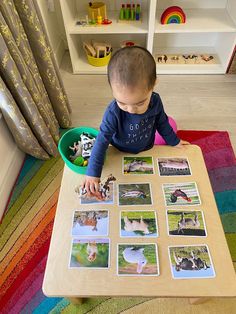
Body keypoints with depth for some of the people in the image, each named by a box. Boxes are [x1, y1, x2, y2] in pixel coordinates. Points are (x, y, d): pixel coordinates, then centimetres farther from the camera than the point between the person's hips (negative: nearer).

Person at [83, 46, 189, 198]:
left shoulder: (155, 101, -25)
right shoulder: (113, 113, -36)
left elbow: (162, 123, -5)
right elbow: (102, 142, -31)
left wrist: (174, 141, 7)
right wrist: (93, 174, -33)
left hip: (147, 149, 3)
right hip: (121, 153, -2)